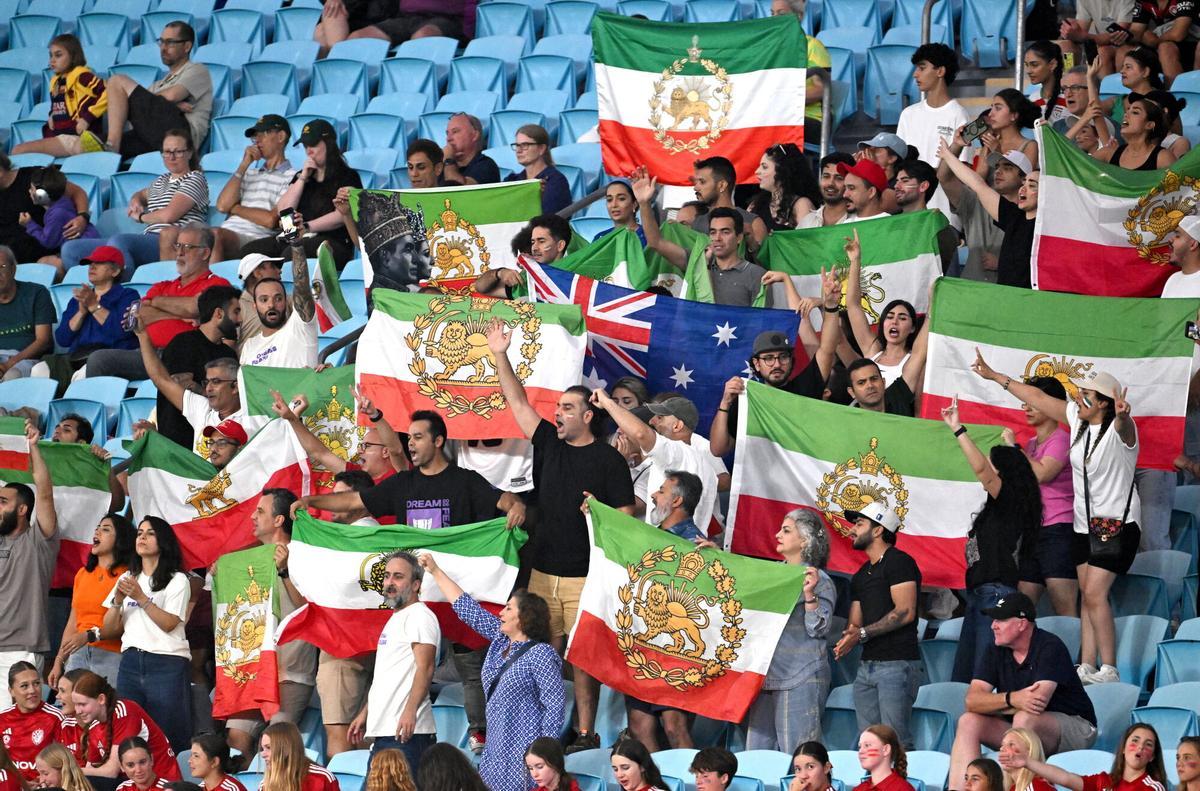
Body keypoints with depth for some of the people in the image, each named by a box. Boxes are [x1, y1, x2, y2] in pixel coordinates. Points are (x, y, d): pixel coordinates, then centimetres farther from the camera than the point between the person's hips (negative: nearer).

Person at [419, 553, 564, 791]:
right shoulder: (500, 640, 13)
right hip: (495, 750, 8)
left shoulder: (541, 654, -11)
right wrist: (435, 571, 24)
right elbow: (468, 609, 21)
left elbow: (554, 706, -14)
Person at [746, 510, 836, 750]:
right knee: (757, 750, 7)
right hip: (766, 675, 7)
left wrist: (809, 594, -23)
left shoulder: (819, 580, -5)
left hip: (800, 678, -7)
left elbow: (819, 629, -11)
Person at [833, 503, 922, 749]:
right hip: (867, 664, 9)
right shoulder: (861, 576, 22)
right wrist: (848, 637, -5)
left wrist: (863, 633, -16)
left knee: (895, 742, -13)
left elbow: (905, 612, -16)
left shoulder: (899, 562, -6)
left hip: (897, 664, -9)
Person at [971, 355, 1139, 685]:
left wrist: (1122, 414, -70)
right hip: (1084, 522, 8)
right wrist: (994, 376, 15)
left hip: (1117, 523, -8)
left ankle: (1109, 670, -13)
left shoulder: (1118, 430, -20)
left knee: (1095, 593, -16)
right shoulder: (1077, 419, 2)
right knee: (1088, 595, 7)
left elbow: (1124, 426, -45)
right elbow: (1037, 396, 11)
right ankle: (1086, 667, 8)